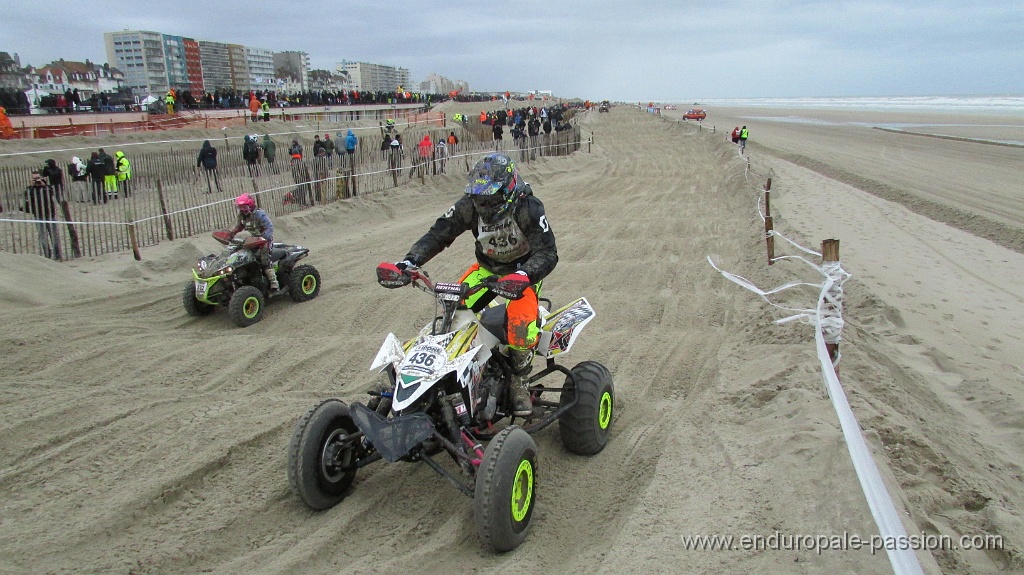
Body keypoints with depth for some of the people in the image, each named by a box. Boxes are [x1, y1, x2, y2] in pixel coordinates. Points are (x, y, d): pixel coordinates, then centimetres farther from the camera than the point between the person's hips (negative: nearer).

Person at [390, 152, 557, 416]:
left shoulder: (528, 208, -28)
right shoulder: (469, 206, -16)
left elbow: (548, 253, -33)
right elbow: (438, 233, -13)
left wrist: (523, 275, -53)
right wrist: (410, 261, -29)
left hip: (524, 268, -5)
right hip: (487, 266, 5)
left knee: (521, 320, -28)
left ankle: (520, 382, -5)